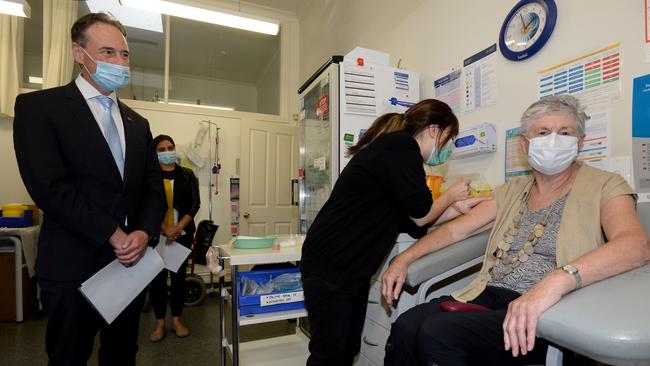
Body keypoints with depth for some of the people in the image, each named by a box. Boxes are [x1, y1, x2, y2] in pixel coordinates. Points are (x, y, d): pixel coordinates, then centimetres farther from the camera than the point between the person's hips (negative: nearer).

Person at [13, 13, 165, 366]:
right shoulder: (39, 106, -3)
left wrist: (144, 233, -10)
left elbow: (154, 188, 8)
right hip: (74, 266, -5)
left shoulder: (137, 123, 13)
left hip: (132, 262, 5)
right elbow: (49, 186, -14)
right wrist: (113, 236, -17)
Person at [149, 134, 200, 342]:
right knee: (158, 278, 5)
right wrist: (165, 229, -17)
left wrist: (178, 227, -13)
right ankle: (160, 322, 19)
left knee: (179, 276, 7)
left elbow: (195, 203, -1)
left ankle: (177, 319, 21)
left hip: (183, 233, 1)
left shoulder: (187, 175, 5)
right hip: (156, 234, -1)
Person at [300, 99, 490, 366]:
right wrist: (451, 195, 6)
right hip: (330, 269, -10)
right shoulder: (400, 145, -14)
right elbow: (420, 215, -13)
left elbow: (412, 222, 14)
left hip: (354, 270, 10)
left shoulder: (394, 148, 14)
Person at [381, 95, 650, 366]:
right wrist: (405, 258, 4)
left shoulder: (603, 187, 1)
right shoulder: (514, 190, 16)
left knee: (438, 332, -29)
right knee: (406, 326, -22)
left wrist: (558, 280, -36)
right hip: (489, 297, 5)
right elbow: (456, 229, 14)